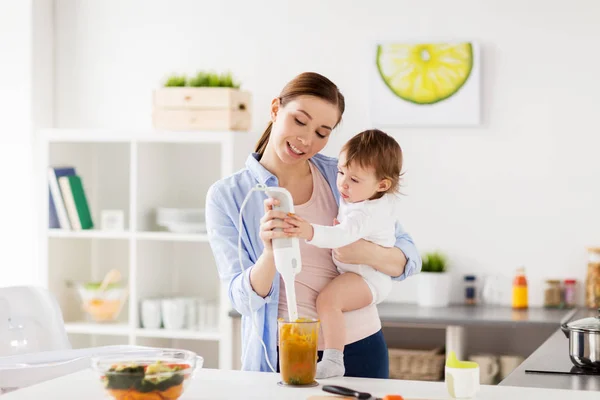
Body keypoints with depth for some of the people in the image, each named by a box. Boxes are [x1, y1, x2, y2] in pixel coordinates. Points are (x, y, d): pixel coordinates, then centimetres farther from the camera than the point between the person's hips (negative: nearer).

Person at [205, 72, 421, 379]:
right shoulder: (226, 196, -5)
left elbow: (409, 258, -1)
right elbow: (244, 299, -11)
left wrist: (368, 253, -22)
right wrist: (271, 254, -30)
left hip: (359, 350, 2)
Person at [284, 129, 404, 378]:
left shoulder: (366, 213, -31)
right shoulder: (386, 199, -1)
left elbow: (343, 235, -50)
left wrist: (310, 232, -64)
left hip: (368, 279, -12)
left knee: (327, 299, -32)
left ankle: (333, 361, -33)